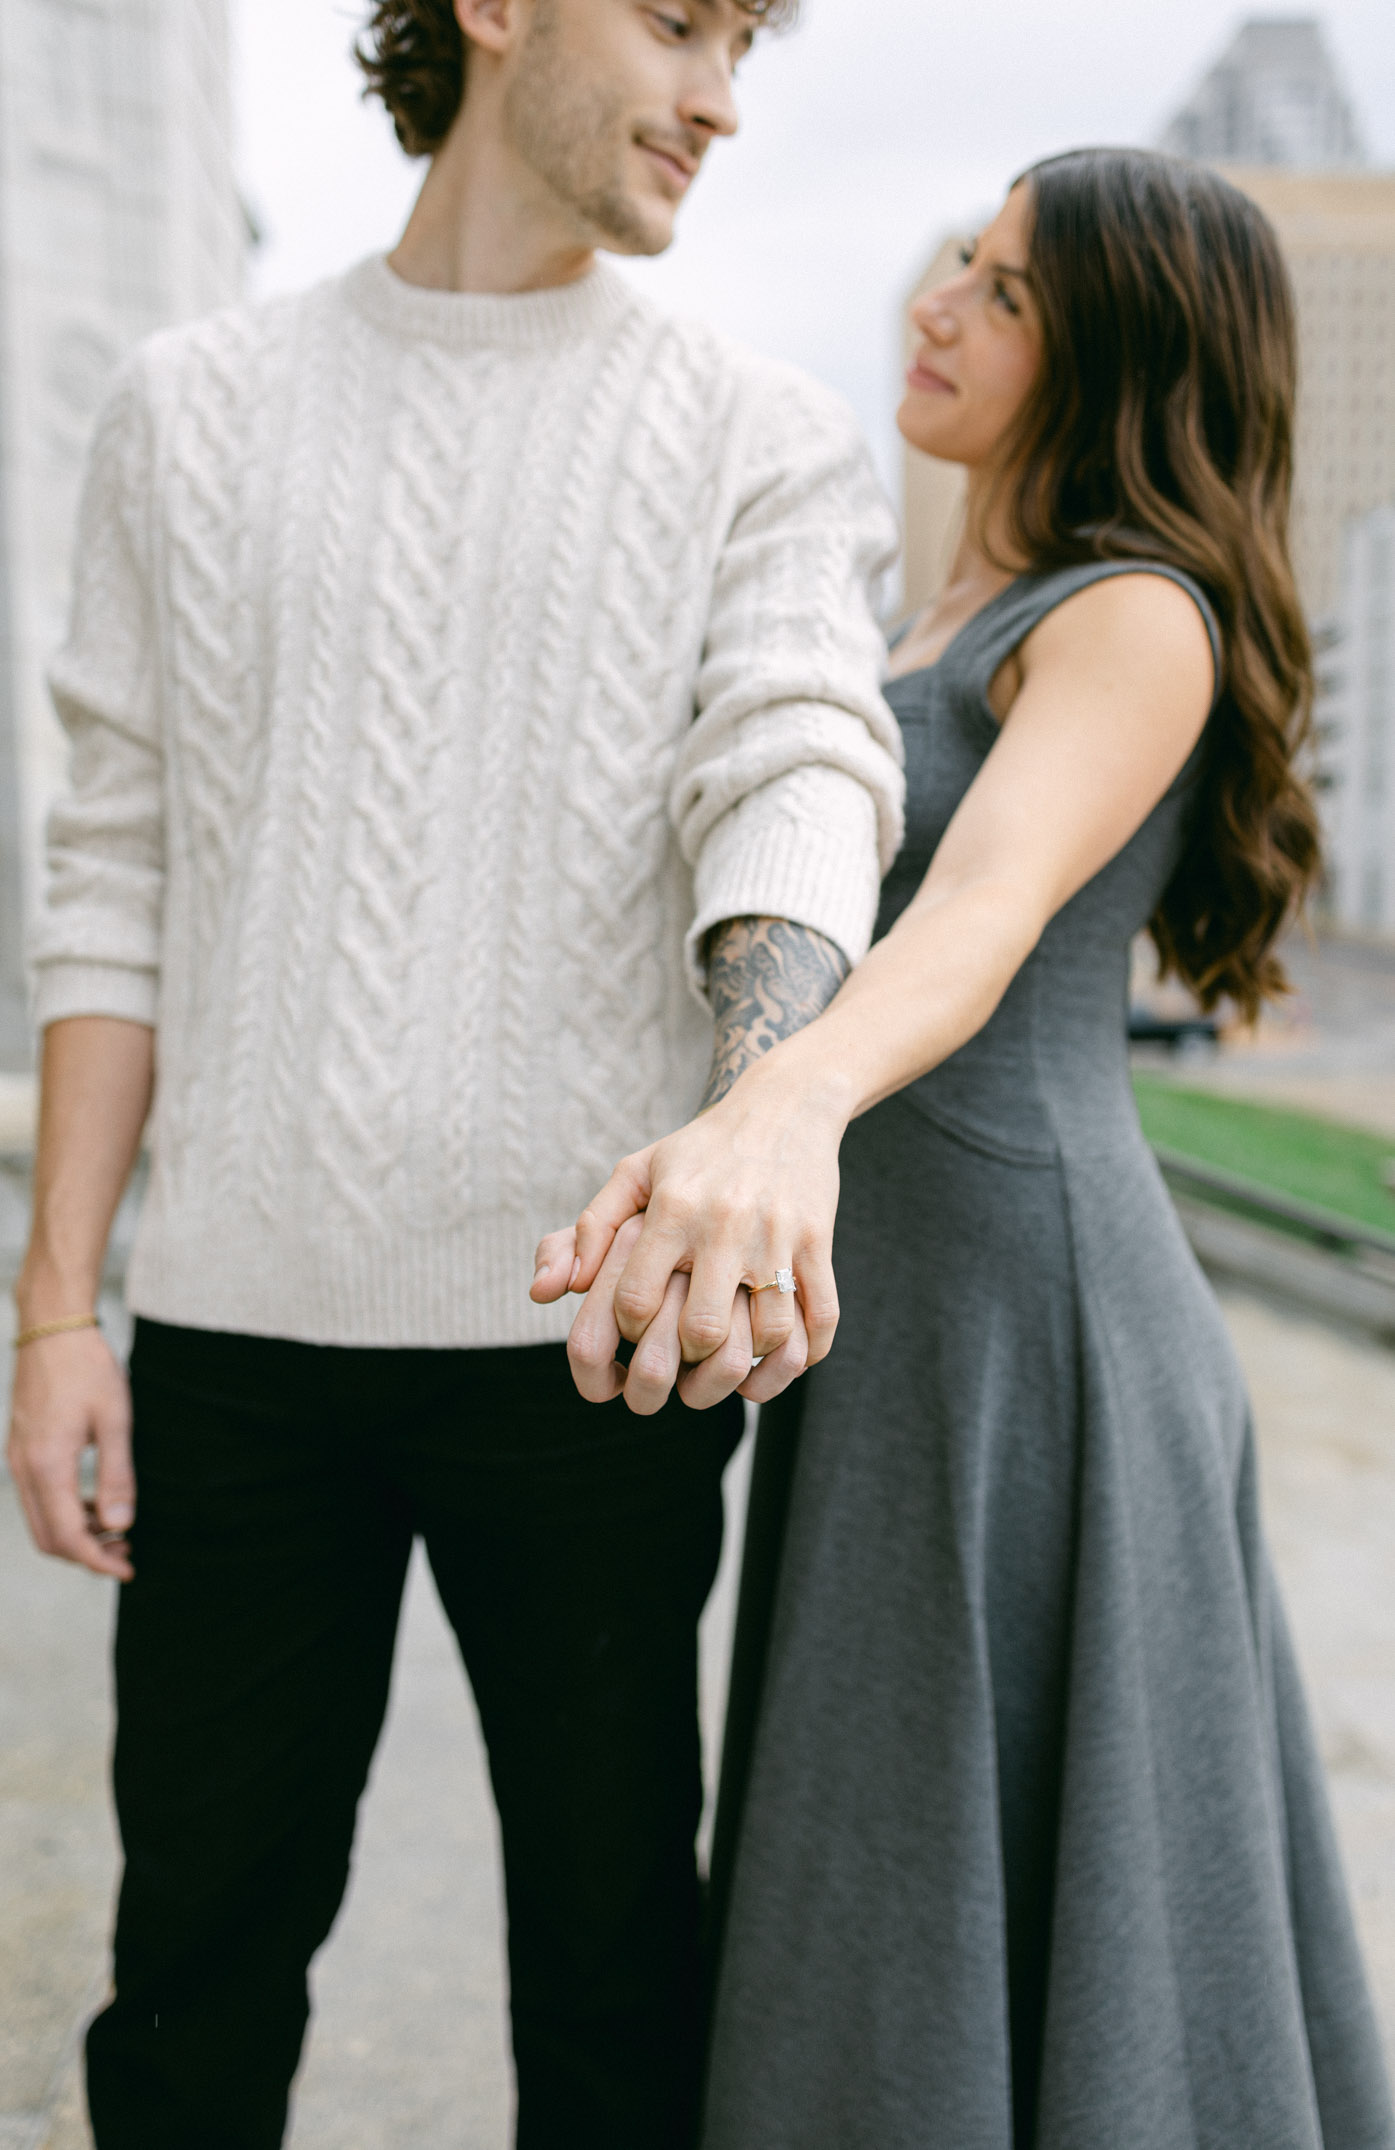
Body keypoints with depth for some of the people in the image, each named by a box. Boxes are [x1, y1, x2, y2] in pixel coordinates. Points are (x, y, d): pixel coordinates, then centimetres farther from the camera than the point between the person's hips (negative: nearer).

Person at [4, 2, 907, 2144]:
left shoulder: (767, 435, 4)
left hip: (583, 1324, -1)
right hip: (236, 1323, 2)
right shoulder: (196, 406, 10)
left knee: (611, 1943, 11)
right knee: (202, 1943, 12)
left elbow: (801, 767, -13)